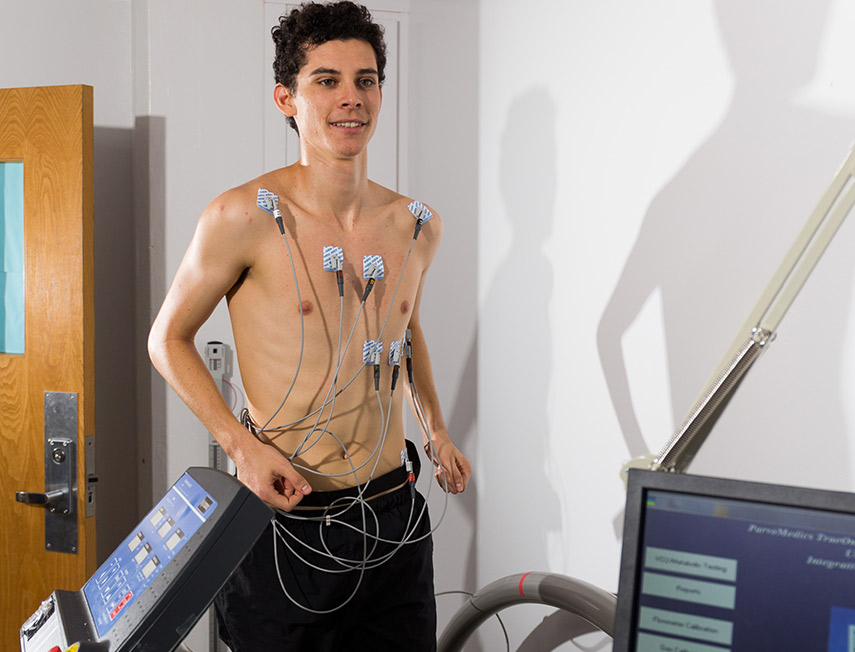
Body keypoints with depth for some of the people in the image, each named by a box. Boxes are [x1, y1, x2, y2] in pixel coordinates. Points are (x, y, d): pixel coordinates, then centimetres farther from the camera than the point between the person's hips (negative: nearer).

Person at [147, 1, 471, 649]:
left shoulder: (419, 226, 3)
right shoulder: (245, 218, -13)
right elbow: (169, 338, -3)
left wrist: (435, 427, 17)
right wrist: (242, 445, -14)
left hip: (395, 520, 5)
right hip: (287, 524, -4)